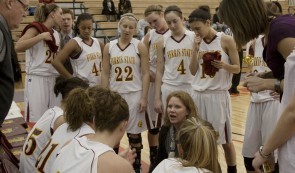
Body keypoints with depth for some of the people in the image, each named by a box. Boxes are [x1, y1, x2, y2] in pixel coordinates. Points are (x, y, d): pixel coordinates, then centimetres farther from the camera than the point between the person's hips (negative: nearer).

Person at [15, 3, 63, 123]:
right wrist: (41, 36, -19)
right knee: (36, 118, -4)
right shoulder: (35, 28, -5)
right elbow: (18, 47, -20)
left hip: (53, 78, 7)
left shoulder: (55, 33, 16)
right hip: (37, 78, -7)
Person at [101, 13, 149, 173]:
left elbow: (146, 74, -3)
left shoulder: (140, 47, -2)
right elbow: (105, 74, 4)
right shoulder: (109, 47, 4)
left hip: (134, 94, -2)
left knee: (134, 133, 6)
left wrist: (144, 98, -9)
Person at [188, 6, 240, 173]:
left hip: (218, 95, -4)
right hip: (199, 95, 4)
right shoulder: (198, 42, 7)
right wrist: (196, 50, -6)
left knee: (225, 139, 6)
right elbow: (193, 71, 6)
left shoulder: (226, 40, -6)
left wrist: (224, 66, -23)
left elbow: (237, 68, -3)